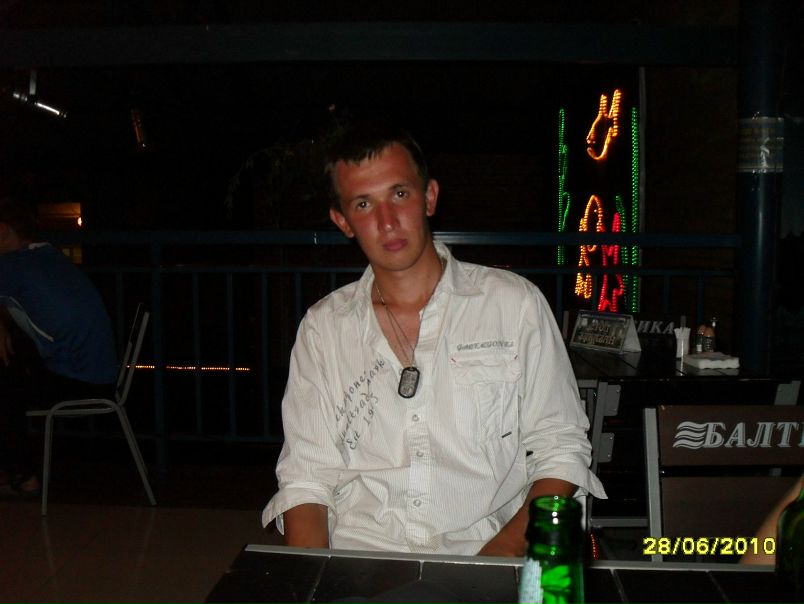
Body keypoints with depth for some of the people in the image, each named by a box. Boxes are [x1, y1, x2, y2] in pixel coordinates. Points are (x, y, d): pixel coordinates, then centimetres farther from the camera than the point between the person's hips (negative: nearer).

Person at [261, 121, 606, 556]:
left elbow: (561, 446, 4)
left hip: (484, 553, 0)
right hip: (360, 559, 0)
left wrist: (510, 544, -11)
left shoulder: (516, 304, 4)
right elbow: (306, 475, 6)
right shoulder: (322, 328, 8)